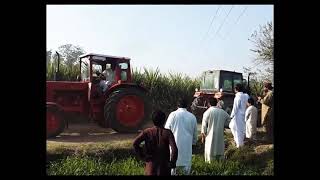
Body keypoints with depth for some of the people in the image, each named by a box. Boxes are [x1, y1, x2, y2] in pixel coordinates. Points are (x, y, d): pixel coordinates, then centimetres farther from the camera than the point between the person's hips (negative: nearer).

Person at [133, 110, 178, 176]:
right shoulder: (167, 133, -10)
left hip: (151, 167, 1)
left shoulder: (147, 132, -5)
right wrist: (172, 163, -8)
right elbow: (174, 149, -20)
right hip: (164, 168, -1)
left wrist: (142, 156, -4)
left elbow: (135, 143, -13)